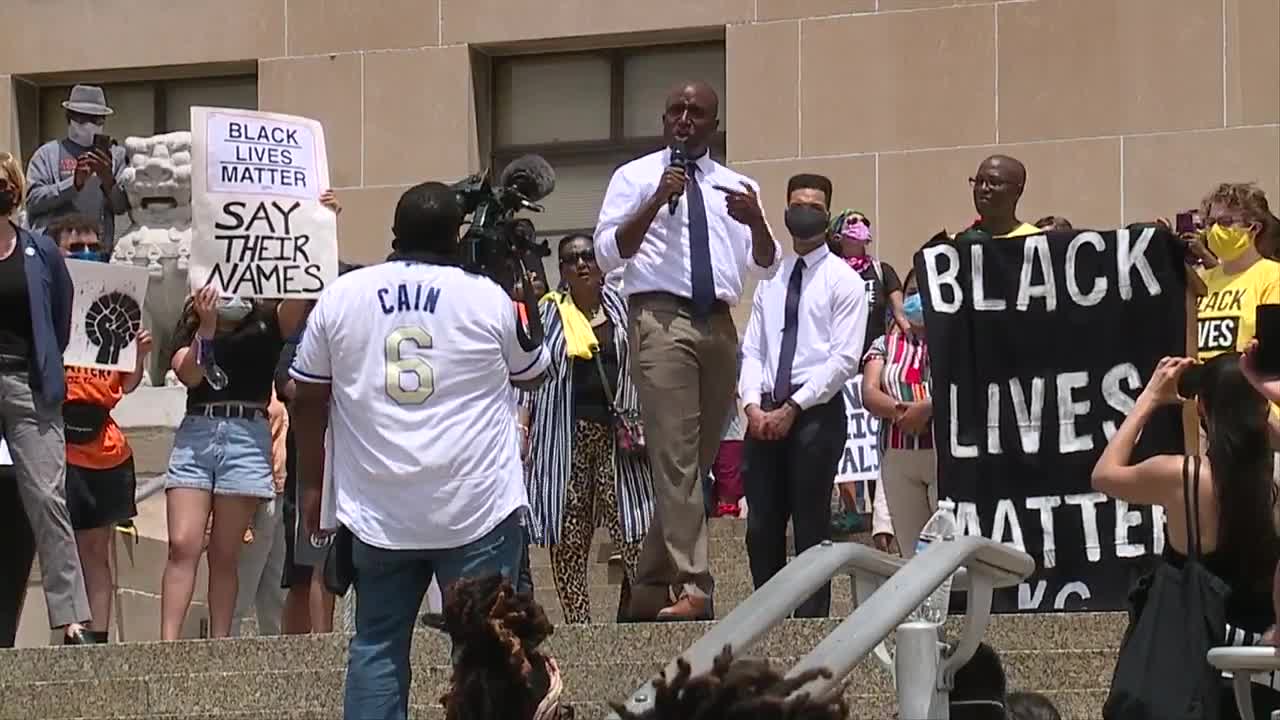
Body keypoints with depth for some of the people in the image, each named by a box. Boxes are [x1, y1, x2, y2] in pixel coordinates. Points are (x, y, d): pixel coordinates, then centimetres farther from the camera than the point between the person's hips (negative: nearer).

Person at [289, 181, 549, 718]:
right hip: (477, 508, -2)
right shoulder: (487, 298, -3)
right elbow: (532, 374, 14)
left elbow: (308, 400, 8)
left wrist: (311, 485, 18)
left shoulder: (340, 297, 3)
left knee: (377, 643, 10)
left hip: (376, 509, 2)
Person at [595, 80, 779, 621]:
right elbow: (607, 252, -4)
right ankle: (692, 588, -21)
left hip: (719, 326, 5)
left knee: (697, 459, 8)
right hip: (660, 319, -5)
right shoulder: (635, 178, 7)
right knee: (676, 459, -14)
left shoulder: (736, 187, 16)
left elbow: (765, 266, 9)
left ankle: (651, 586, 18)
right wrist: (657, 202, -16)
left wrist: (756, 222, -12)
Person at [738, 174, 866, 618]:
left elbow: (844, 359, -9)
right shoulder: (770, 279, 16)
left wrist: (793, 408, -13)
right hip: (765, 414, 5)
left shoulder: (843, 280, 0)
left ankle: (811, 620, -1)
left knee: (811, 529, -4)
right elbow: (752, 351, 12)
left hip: (816, 413, -5)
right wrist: (753, 406, -5)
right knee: (762, 528, 5)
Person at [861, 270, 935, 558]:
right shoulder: (885, 345, 16)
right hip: (897, 457, 4)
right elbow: (869, 394, 2)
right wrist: (900, 411, -17)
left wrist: (927, 408, -23)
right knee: (910, 552, 5)